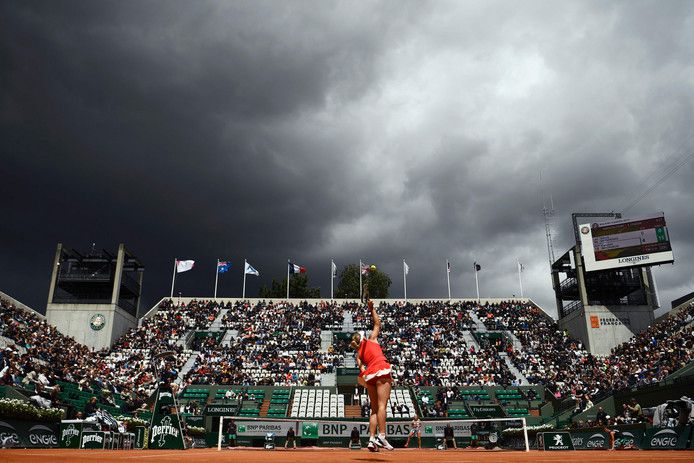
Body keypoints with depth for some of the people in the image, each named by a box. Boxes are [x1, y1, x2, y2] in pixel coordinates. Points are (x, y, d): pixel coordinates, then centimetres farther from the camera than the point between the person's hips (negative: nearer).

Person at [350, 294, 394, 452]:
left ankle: (372, 439, -2)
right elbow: (377, 323, 21)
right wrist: (371, 308, 22)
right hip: (381, 371, -5)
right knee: (382, 405, -14)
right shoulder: (371, 339, 14)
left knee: (374, 408, 7)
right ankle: (381, 436, -25)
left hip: (369, 375, 5)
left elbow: (361, 368, 4)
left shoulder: (358, 354, 21)